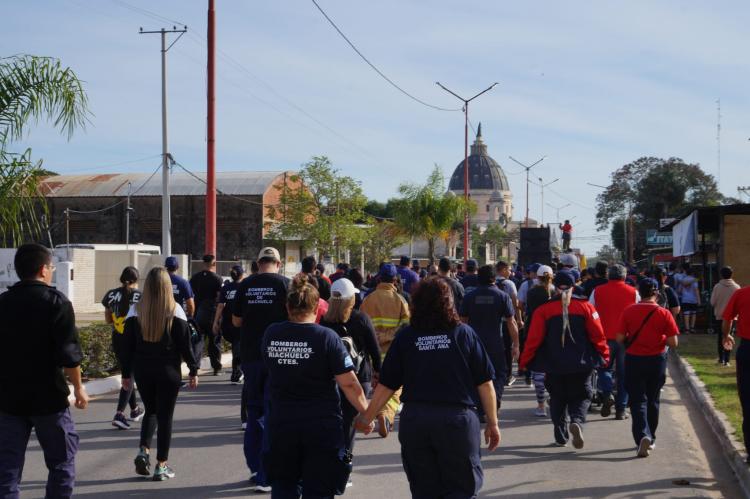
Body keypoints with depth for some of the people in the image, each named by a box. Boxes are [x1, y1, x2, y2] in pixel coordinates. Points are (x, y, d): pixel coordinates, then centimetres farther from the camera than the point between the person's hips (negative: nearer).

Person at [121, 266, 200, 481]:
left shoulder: (136, 311, -2)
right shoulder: (175, 311, -8)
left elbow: (128, 345, 1)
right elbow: (185, 344, -6)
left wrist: (126, 373, 9)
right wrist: (193, 370, 3)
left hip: (142, 371, 2)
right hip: (168, 372, -2)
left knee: (150, 411, 20)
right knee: (165, 416, 6)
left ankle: (144, 451, 0)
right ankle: (161, 466, 7)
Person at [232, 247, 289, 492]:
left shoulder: (245, 285, 1)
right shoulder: (284, 283, -7)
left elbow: (236, 320, 9)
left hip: (251, 354, 3)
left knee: (254, 412, 17)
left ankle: (256, 468, 22)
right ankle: (266, 477, -1)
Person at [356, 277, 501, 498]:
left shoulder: (405, 337, 1)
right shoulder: (464, 334, -2)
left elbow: (386, 385, 2)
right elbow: (485, 383, -1)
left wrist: (367, 417, 15)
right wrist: (492, 423, 8)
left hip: (414, 420, 2)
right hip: (457, 420, -2)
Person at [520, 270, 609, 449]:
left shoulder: (543, 310, -5)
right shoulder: (585, 307, -3)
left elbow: (534, 338, -7)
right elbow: (598, 335, -2)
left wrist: (525, 361, 3)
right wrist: (604, 355, 12)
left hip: (554, 366, 0)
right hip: (582, 365, 0)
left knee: (558, 400, 16)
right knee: (581, 397, 10)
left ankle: (561, 437, 16)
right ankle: (577, 421, -19)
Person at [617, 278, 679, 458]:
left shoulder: (628, 312, -8)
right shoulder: (664, 313, -8)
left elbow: (620, 339, -7)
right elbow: (673, 343, -9)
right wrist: (660, 339, 10)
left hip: (634, 360, -1)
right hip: (657, 360, 1)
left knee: (638, 401, 1)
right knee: (652, 400, 17)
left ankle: (642, 436, -20)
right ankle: (650, 439, 28)